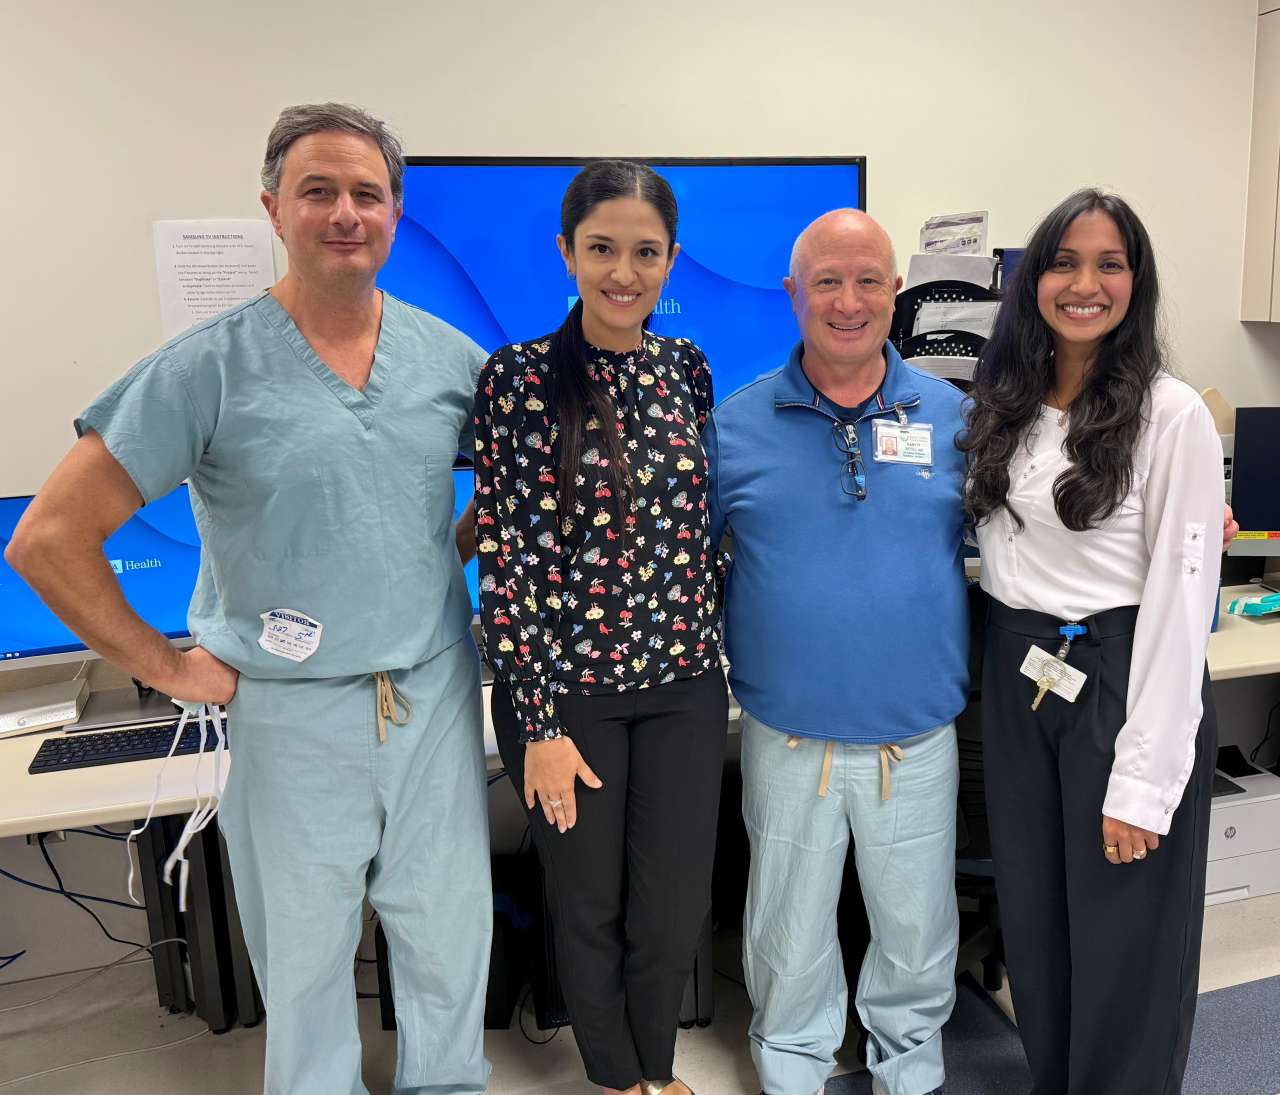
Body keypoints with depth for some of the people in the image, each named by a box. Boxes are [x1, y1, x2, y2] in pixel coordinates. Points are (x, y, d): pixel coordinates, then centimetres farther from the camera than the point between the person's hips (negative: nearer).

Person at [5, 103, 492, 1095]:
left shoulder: (450, 356, 0)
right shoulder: (207, 368, -10)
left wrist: (473, 580, 4)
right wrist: (167, 668, -7)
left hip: (438, 695, 3)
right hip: (293, 714, -3)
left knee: (451, 932, 19)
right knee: (305, 955, 17)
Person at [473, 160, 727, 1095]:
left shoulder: (686, 368, 4)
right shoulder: (519, 378, -10)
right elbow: (505, 558, -11)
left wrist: (712, 651, 10)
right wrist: (540, 723, -12)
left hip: (683, 678, 4)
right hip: (565, 684, -3)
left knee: (676, 904, 13)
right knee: (589, 904, 15)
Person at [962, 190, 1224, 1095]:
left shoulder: (1171, 415, -11)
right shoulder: (1006, 408, 7)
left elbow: (1181, 598, -14)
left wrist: (1143, 782, -16)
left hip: (1123, 680, -6)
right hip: (1017, 680, 6)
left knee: (1121, 944, 8)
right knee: (1033, 923, 19)